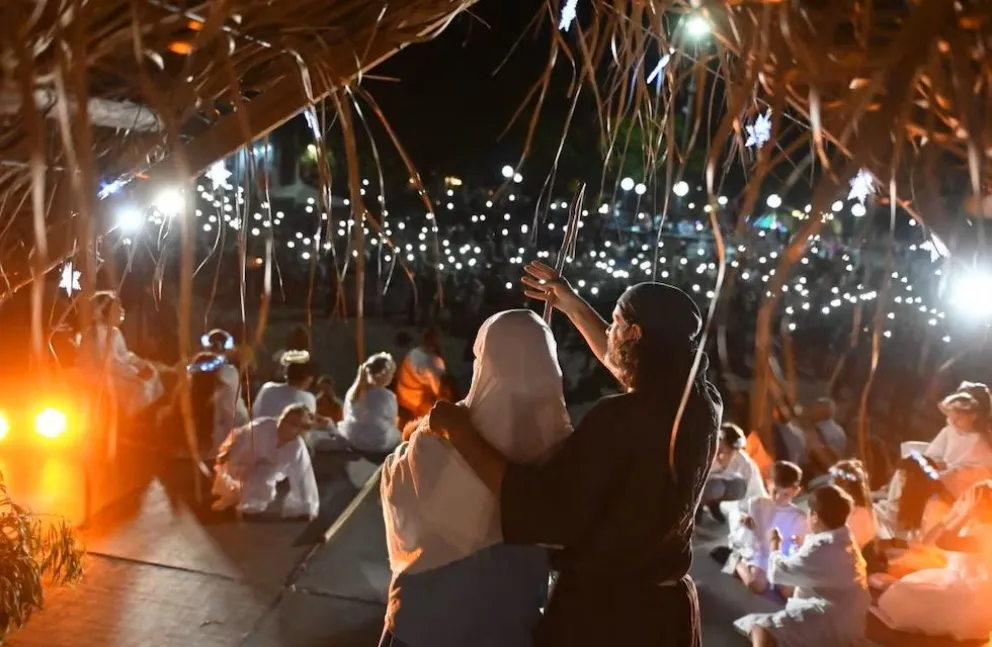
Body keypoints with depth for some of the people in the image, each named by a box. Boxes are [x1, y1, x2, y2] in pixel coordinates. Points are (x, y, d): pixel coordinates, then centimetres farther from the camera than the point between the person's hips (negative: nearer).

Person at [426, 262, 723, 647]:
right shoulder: (703, 407, -4)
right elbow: (633, 371, 15)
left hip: (600, 610, -6)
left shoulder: (620, 418, -26)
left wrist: (460, 433, -20)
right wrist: (573, 308, 20)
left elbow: (540, 510, -27)